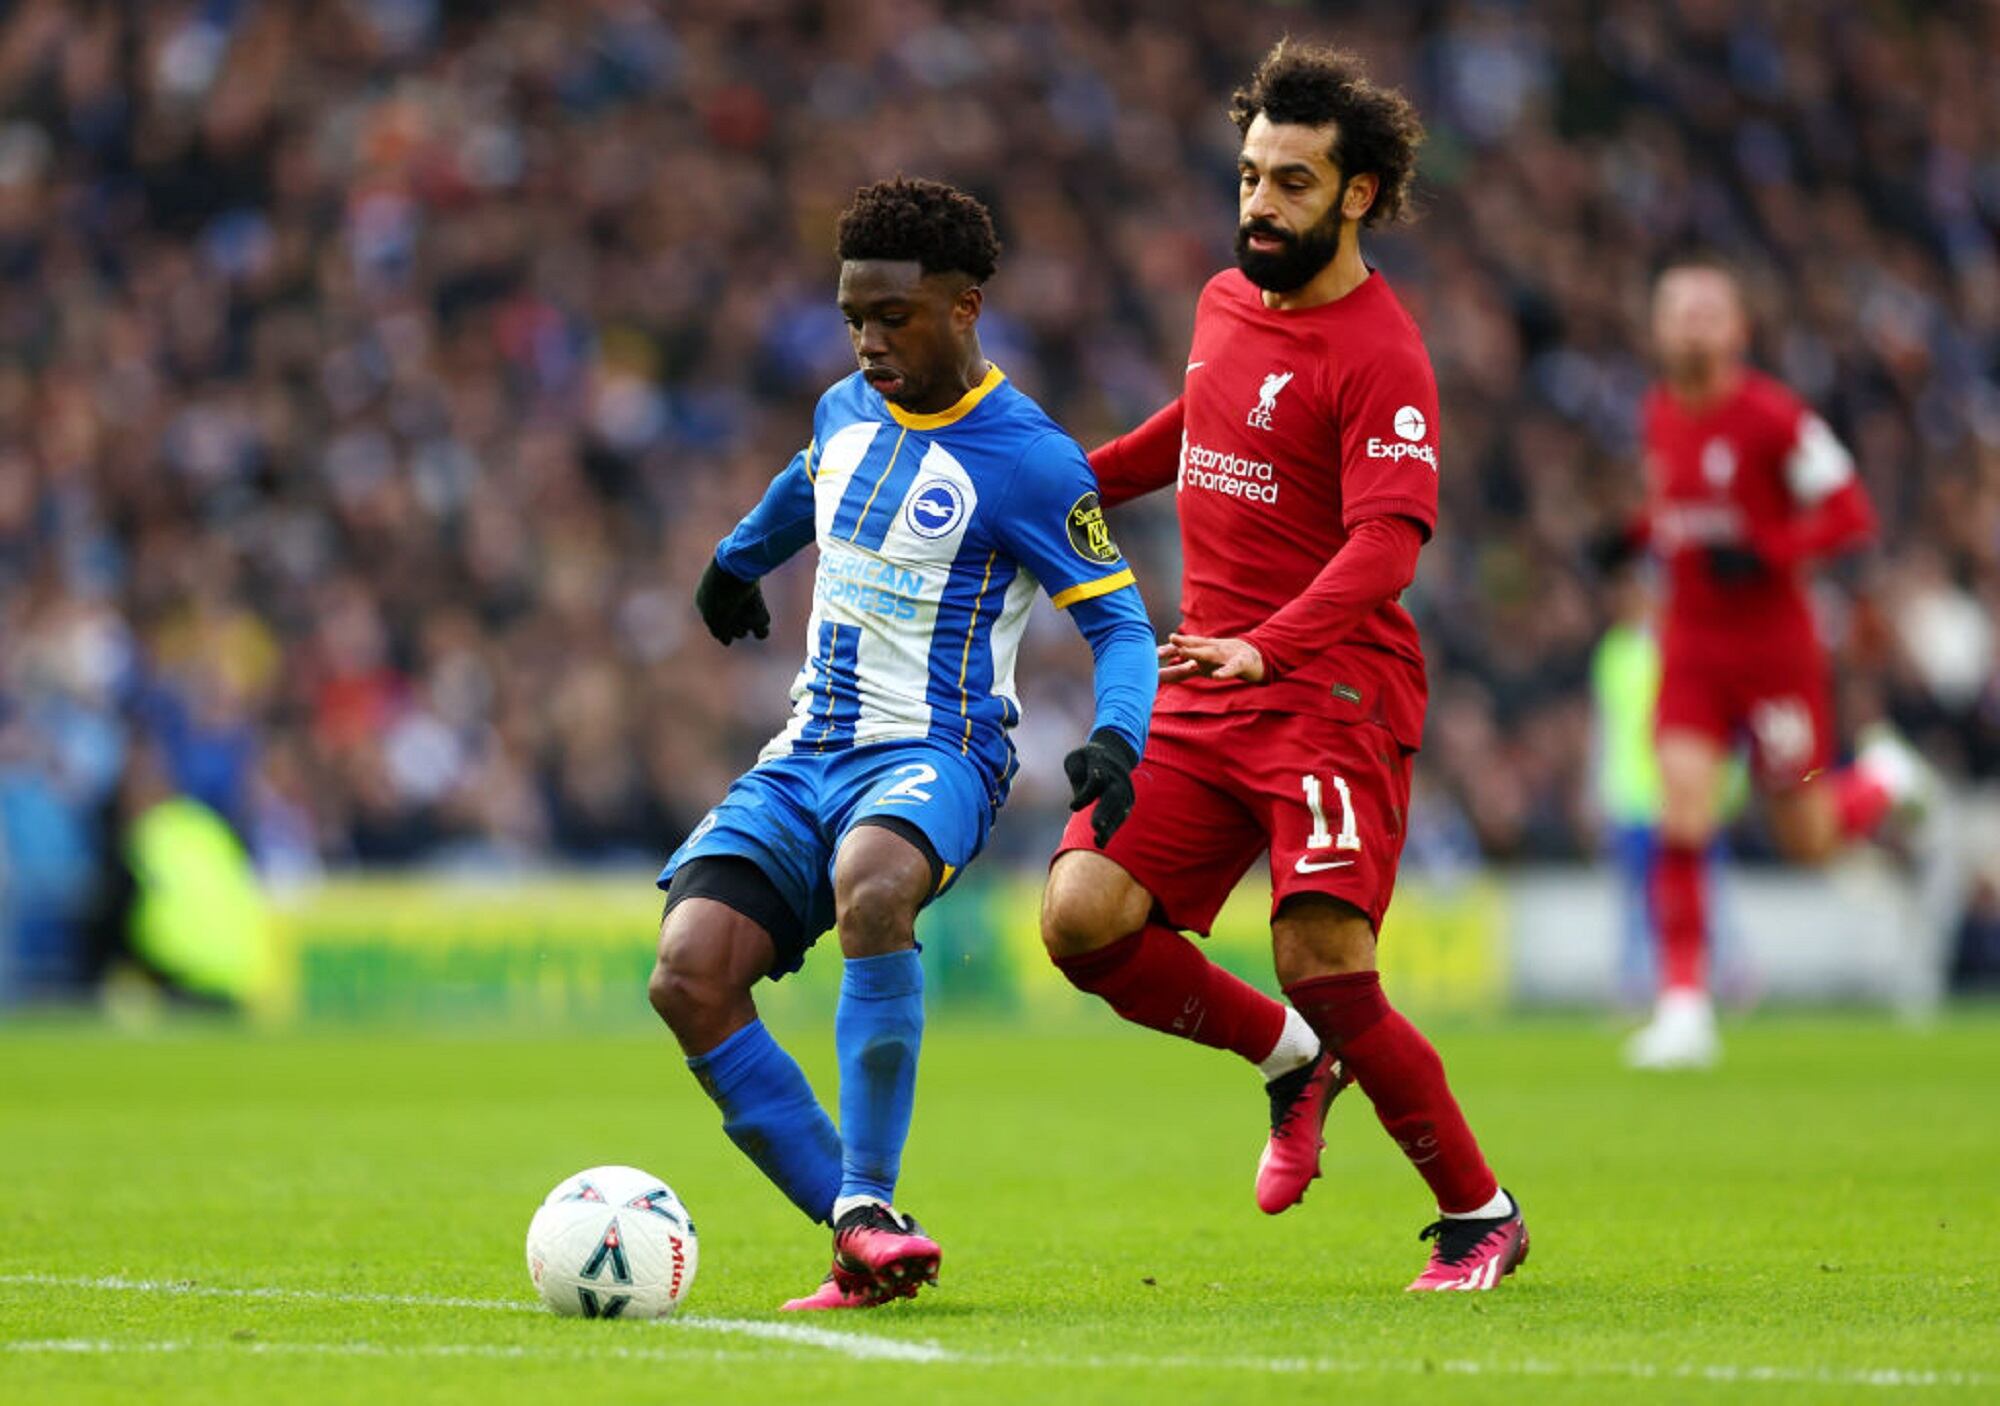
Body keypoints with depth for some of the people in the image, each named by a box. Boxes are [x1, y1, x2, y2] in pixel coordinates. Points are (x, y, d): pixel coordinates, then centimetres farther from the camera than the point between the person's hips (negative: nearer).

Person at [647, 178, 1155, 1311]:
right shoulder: (848, 412, 12)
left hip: (935, 758, -7)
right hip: (808, 754, 7)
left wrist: (1116, 739, -27)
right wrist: (739, 559, 54)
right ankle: (867, 1247, -15)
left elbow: (1120, 622, -8)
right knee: (689, 978, -17)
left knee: (870, 888, -42)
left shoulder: (1029, 460, -9)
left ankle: (870, 1204, -33)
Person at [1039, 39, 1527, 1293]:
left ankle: (1481, 1216, 5)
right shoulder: (1227, 304, 12)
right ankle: (1291, 1059, 16)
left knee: (1325, 970, -16)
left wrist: (1265, 646, -39)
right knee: (1084, 919, -10)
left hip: (1331, 694, -7)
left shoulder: (1381, 355, -13)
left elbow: (1385, 545, -25)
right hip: (1204, 695, 7)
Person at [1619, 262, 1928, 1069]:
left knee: (1807, 843, 5)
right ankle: (1685, 1008, -9)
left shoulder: (1773, 417, -14)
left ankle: (1885, 777, 38)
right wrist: (1636, 535, 2)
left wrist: (1764, 552, -26)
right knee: (1682, 817, -12)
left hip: (1775, 646, -4)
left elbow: (1851, 516, -13)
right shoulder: (1658, 416, 5)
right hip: (1692, 646, 4)